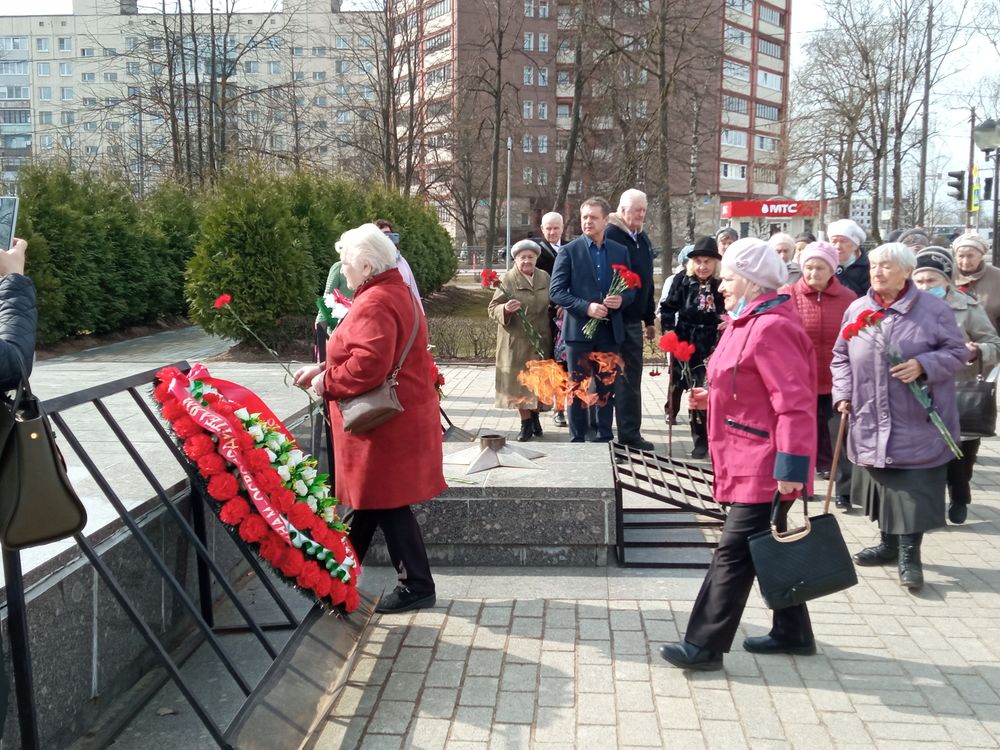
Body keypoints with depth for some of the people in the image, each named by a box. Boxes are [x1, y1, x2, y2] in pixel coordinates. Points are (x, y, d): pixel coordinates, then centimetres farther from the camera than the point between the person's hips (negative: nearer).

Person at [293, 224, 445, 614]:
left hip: (384, 424, -11)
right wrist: (323, 369, 13)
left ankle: (416, 586, 11)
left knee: (386, 505, 0)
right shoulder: (393, 293, 15)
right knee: (365, 501, 18)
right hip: (394, 419, 11)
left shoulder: (374, 304, -19)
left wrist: (327, 381, -15)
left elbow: (369, 364, -30)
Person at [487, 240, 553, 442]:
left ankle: (534, 416, 30)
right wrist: (505, 309, -27)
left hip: (541, 341, 3)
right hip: (517, 342, -3)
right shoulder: (508, 280, -5)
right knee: (520, 381, 1)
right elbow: (493, 308, -7)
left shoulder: (545, 278, 7)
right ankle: (526, 423, 12)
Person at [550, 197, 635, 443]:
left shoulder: (620, 251, 7)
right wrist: (586, 307, -19)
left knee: (606, 388, 10)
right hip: (579, 329, -3)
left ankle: (605, 438, 21)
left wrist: (621, 299, -12)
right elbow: (556, 291, -7)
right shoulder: (569, 251, -3)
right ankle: (577, 440, 13)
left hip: (610, 330, 3)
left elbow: (630, 289, 11)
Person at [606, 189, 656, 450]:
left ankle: (630, 432, 18)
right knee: (625, 379, -1)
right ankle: (628, 432, 8)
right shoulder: (611, 237, -11)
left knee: (631, 379, 11)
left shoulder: (642, 239, 15)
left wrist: (649, 319, 22)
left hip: (634, 320, 7)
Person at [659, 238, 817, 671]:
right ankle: (792, 633, 30)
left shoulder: (771, 328, -20)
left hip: (764, 467, -11)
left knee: (734, 553, -6)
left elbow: (794, 404, -25)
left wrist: (792, 468, -26)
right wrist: (713, 398, 11)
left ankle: (705, 646, 1)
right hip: (750, 462, 11)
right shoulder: (749, 323, 14)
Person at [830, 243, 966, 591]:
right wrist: (843, 394, 1)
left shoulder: (933, 308, -5)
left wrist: (923, 366, -19)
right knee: (883, 485, 15)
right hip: (871, 423, 4)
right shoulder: (857, 309, 5)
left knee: (914, 491, -3)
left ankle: (909, 555, 8)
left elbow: (957, 351, -3)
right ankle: (889, 543, 31)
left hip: (917, 425, -4)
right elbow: (841, 356, 13)